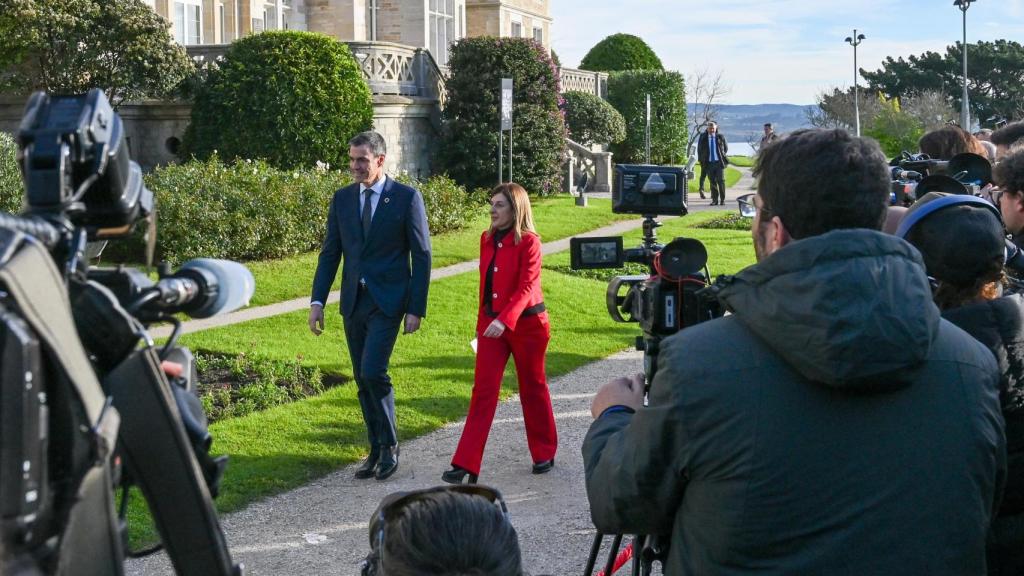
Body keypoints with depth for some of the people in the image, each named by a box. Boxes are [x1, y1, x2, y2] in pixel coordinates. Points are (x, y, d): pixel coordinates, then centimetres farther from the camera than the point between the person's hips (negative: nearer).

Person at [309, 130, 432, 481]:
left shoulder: (407, 198, -5)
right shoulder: (342, 199, 8)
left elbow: (421, 256, -4)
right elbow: (330, 252, 10)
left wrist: (416, 308, -9)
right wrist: (317, 301, 1)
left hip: (387, 301, -5)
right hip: (353, 303, 5)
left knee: (373, 372, -17)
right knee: (363, 381, 9)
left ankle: (389, 446, 1)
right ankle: (377, 451, 19)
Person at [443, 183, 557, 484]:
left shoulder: (528, 242, -13)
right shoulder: (487, 239, 7)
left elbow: (526, 288, -22)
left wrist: (504, 320, -33)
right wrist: (483, 321, 17)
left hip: (526, 323, -5)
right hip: (492, 324, 5)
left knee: (532, 388, 10)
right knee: (483, 391, -1)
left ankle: (544, 453, 29)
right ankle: (466, 464, -5)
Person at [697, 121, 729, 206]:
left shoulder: (721, 137, 3)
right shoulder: (703, 138, 5)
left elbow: (726, 148, 17)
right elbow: (699, 150, 15)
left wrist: (722, 157, 10)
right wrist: (701, 161, 9)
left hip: (719, 163, -1)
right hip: (709, 163, 1)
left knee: (721, 181, -4)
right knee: (712, 182, 2)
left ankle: (722, 200, 1)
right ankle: (715, 200, 6)